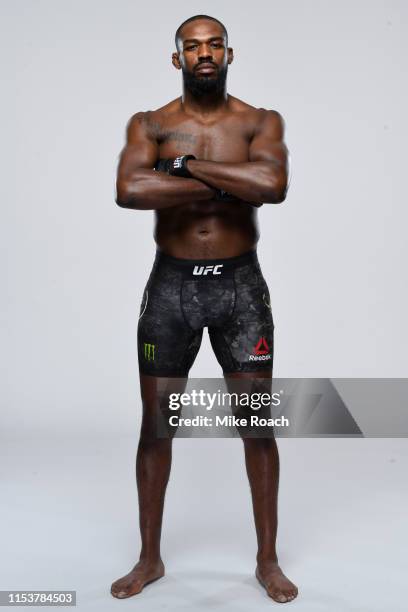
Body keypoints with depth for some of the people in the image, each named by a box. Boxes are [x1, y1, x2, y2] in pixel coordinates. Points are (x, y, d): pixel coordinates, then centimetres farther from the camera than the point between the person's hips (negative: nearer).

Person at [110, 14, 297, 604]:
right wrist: (225, 185, -18)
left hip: (240, 284, 0)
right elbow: (129, 190, -21)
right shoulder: (149, 124, 1)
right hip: (171, 284, 1)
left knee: (258, 423, 5)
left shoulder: (262, 122, 1)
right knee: (155, 424, 8)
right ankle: (150, 558, 27)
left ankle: (267, 559, 24)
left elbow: (273, 185, -22)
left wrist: (185, 165, -17)